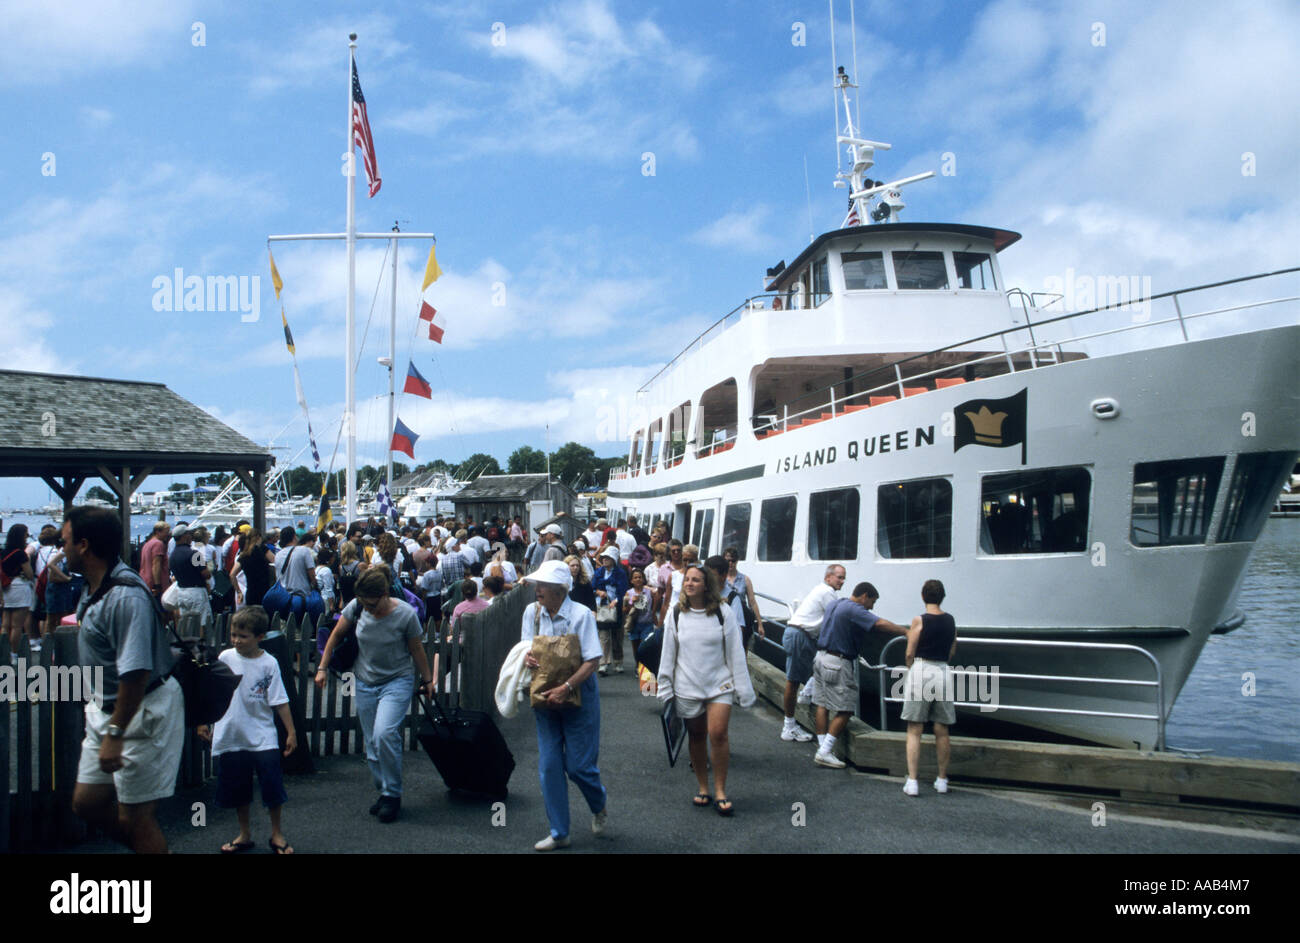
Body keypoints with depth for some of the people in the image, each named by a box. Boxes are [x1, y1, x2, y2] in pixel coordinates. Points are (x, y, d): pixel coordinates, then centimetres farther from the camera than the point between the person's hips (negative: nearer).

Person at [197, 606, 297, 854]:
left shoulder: (268, 663, -7)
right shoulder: (226, 657, -1)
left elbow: (280, 701, -5)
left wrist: (291, 732, -5)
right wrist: (204, 722, 10)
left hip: (262, 738, -2)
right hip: (230, 737, 3)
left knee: (272, 785, -1)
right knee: (236, 789, 12)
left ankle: (277, 834, 17)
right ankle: (244, 834, 30)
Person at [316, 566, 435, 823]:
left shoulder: (405, 614, -18)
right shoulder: (356, 607, -10)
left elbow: (416, 650, -4)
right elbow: (336, 635, 6)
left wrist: (428, 680, 5)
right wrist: (323, 668, 6)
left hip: (397, 681, -4)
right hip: (365, 682, 4)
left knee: (385, 734, -22)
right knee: (372, 743, 7)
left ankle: (392, 794, -7)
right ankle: (383, 792, 22)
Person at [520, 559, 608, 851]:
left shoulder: (581, 614, -15)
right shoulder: (532, 612, 0)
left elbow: (593, 660, -17)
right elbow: (527, 647, 12)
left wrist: (566, 687, -26)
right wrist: (527, 657, -12)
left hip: (579, 697, -5)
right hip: (544, 697, 5)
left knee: (579, 765, 0)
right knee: (548, 767, 5)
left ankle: (599, 805, 33)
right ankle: (559, 833, 18)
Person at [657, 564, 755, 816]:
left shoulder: (722, 612, -5)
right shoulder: (676, 614, 1)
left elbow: (735, 651, -2)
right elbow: (668, 653, 6)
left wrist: (742, 687, -2)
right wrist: (666, 687, 6)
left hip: (719, 684, -2)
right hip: (688, 686, 2)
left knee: (718, 734, -14)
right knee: (696, 738, 11)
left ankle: (720, 791, -1)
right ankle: (703, 789, 26)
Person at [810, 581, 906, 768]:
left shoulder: (833, 604, 13)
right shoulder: (854, 610, -15)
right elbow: (881, 623, -26)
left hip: (821, 656, 10)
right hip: (838, 663, -9)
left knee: (823, 704, 12)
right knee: (845, 710, -4)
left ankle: (822, 748, 16)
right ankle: (825, 752, -6)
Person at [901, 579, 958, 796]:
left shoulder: (920, 620, -8)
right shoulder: (950, 620, 7)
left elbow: (910, 653, -6)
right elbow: (952, 652, 15)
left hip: (921, 670, -4)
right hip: (943, 672, 4)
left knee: (914, 731, 0)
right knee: (942, 731, 12)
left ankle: (912, 781, -3)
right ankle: (942, 780, 20)